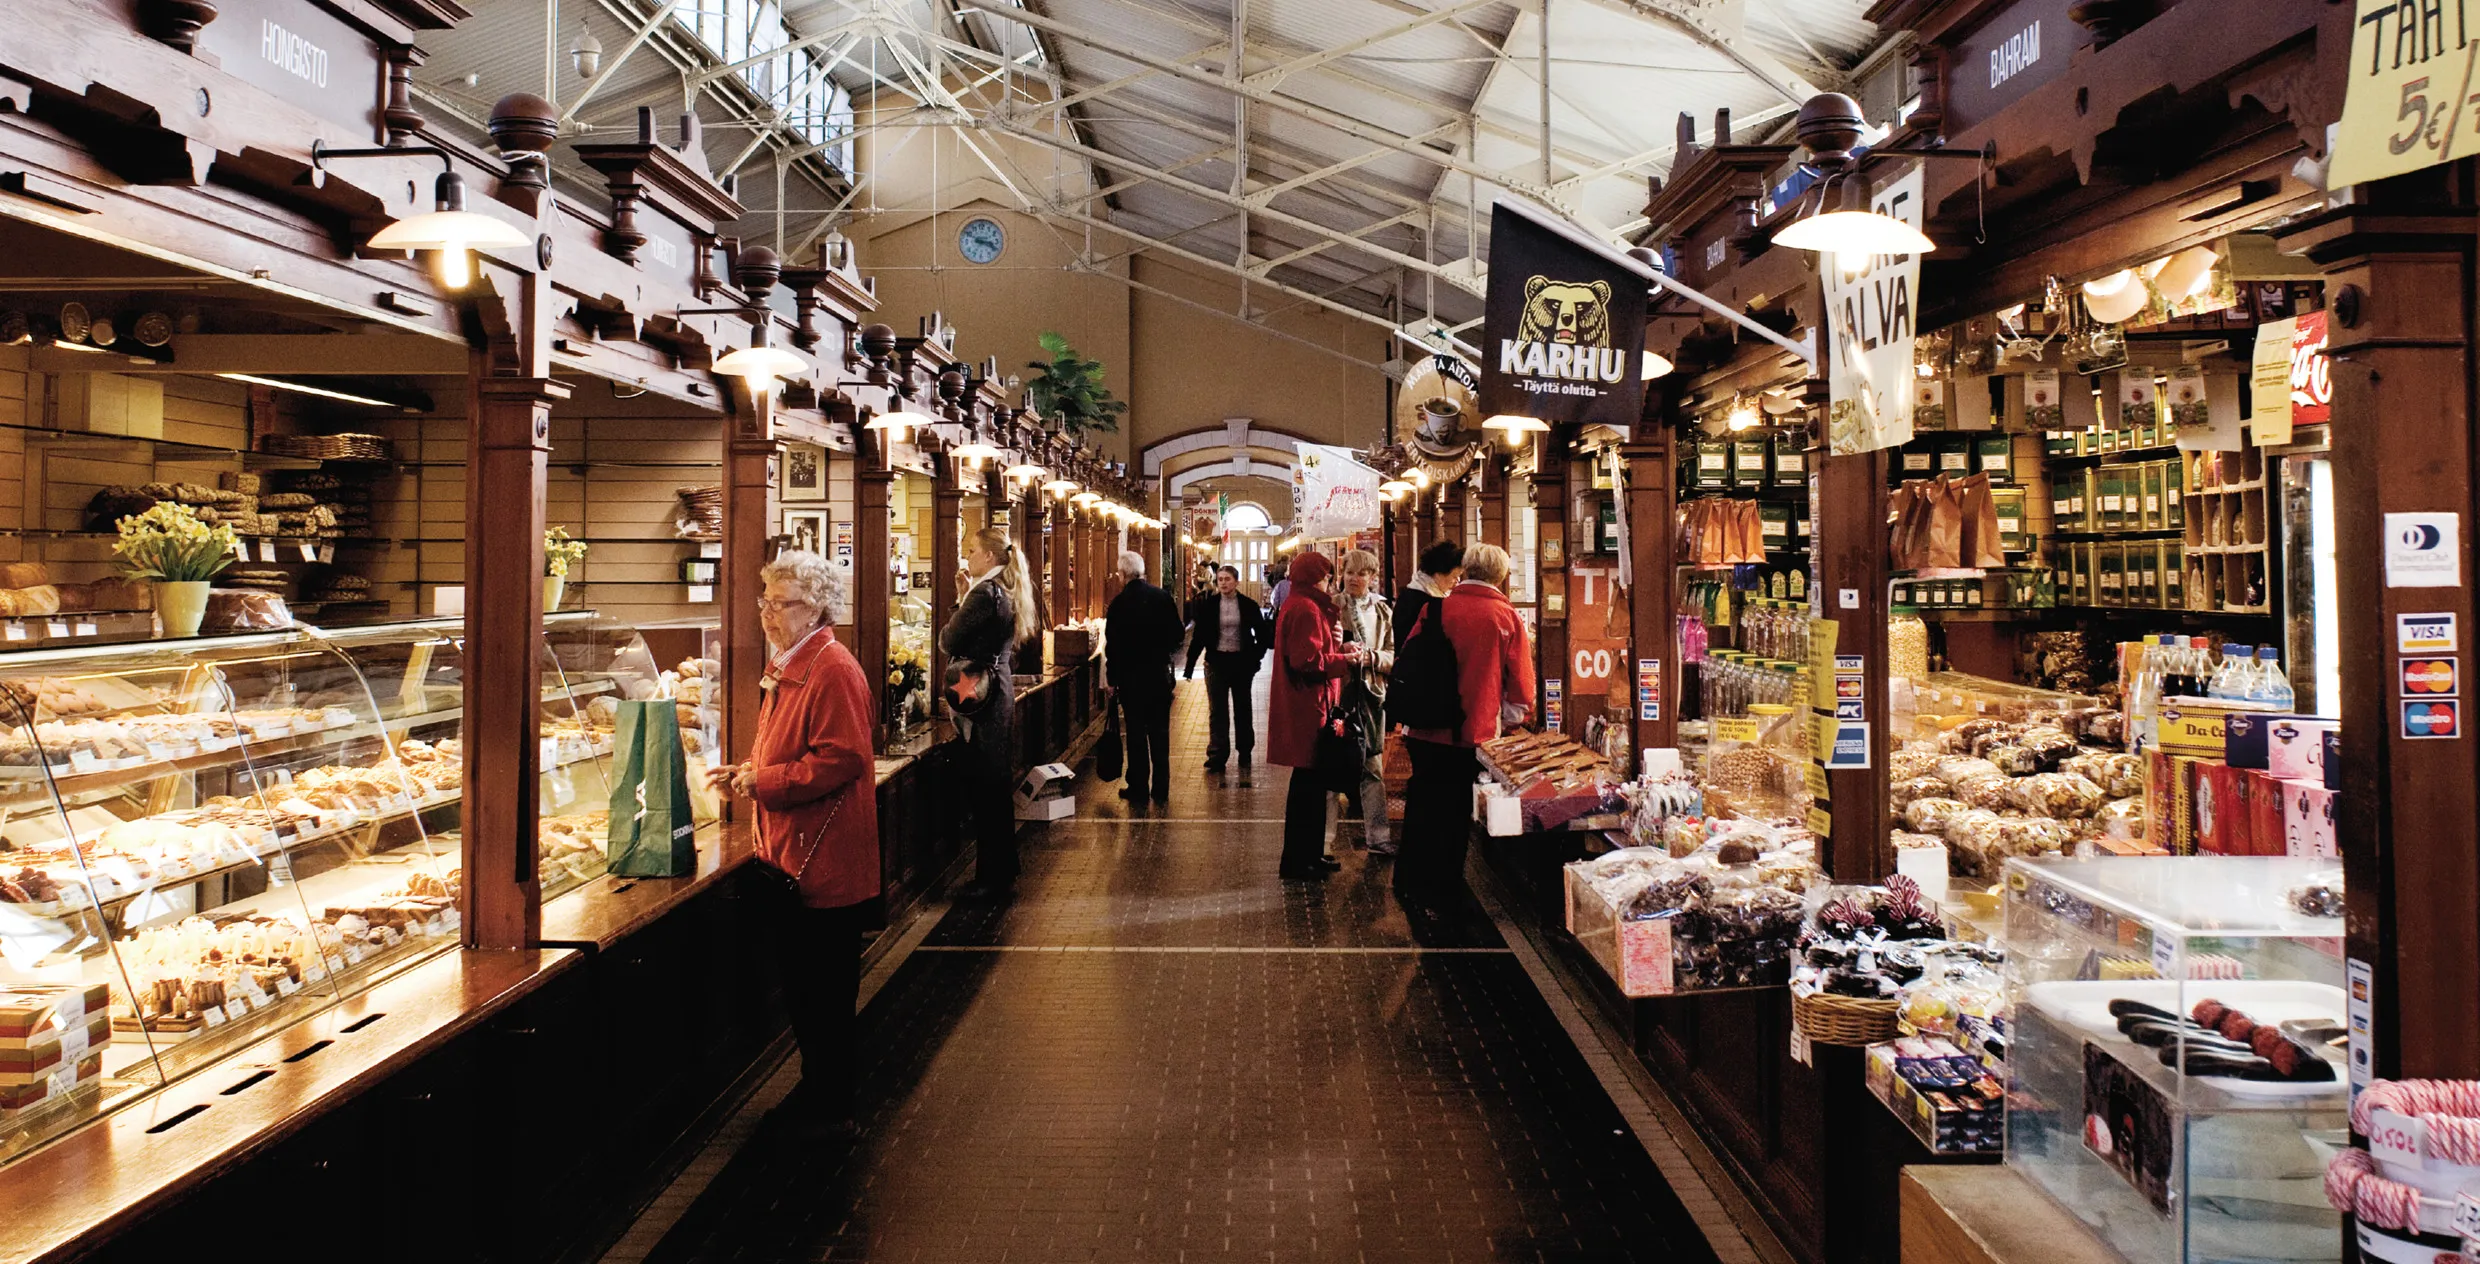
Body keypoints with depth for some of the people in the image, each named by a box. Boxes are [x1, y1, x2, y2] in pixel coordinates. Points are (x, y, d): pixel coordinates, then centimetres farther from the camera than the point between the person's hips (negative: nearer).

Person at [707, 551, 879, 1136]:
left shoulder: (834, 670, -17)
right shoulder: (785, 667, 15)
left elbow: (840, 760, -24)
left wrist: (763, 782, -20)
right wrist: (746, 772, 8)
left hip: (824, 863, -10)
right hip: (788, 857, 10)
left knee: (824, 992, 1)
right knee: (801, 984, 18)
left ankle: (830, 1109, 13)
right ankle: (816, 1089, 32)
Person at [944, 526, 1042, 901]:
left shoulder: (985, 593, -17)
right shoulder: (1010, 592, 13)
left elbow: (950, 642, -15)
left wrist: (954, 615, 4)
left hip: (980, 701, -10)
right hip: (999, 695, 10)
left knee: (984, 790, -3)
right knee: (997, 789, 15)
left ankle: (992, 880, 4)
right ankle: (1002, 874, 24)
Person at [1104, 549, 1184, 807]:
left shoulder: (1119, 604, -11)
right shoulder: (1163, 597, -3)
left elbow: (1112, 646, -9)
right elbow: (1178, 634, 0)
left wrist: (1112, 681, -1)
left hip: (1130, 677, -3)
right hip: (1160, 675, 3)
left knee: (1136, 734, 5)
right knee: (1160, 733, 9)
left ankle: (1138, 789, 10)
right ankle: (1161, 792, 12)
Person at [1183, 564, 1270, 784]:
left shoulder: (1248, 605, -3)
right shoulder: (1209, 605, -3)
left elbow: (1262, 633, 4)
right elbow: (1199, 635, -2)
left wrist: (1255, 656, -5)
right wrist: (1190, 664, -5)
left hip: (1241, 662, 0)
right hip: (1216, 661, 0)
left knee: (1243, 708, 12)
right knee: (1217, 710, 1)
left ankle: (1245, 752, 26)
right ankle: (1217, 756, 5)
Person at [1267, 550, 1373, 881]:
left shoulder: (1297, 606, 18)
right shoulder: (1306, 609, -16)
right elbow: (1308, 661, -23)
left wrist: (1337, 647, 6)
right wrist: (1347, 660, -12)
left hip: (1303, 707, 11)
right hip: (1309, 708, -11)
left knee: (1311, 783, 17)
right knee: (1308, 783, -5)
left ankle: (1309, 854, 25)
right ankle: (1296, 863, 1)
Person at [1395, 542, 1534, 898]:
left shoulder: (1437, 609, -4)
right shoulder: (1507, 617, -6)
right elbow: (1521, 683, -2)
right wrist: (1507, 717, 16)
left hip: (1426, 731, 1)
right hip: (1475, 732, -1)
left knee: (1422, 805, 14)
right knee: (1456, 810, 12)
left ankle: (1411, 881, 22)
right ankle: (1445, 880, 20)